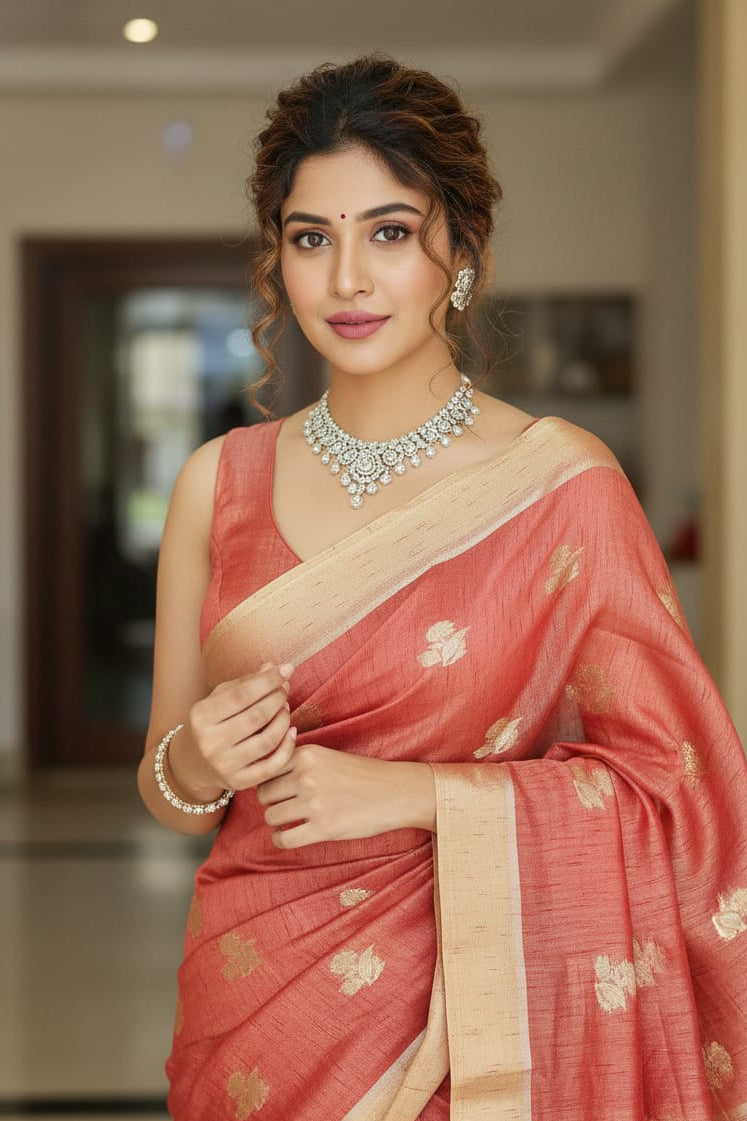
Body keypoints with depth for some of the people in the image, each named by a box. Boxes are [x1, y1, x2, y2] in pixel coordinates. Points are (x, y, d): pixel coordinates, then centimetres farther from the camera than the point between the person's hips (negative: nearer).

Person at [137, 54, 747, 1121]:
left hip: (471, 1007, -3)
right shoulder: (218, 483, 0)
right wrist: (193, 768, -14)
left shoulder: (562, 481, -10)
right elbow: (166, 787, 8)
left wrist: (420, 794, -18)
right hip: (256, 1009, 3)